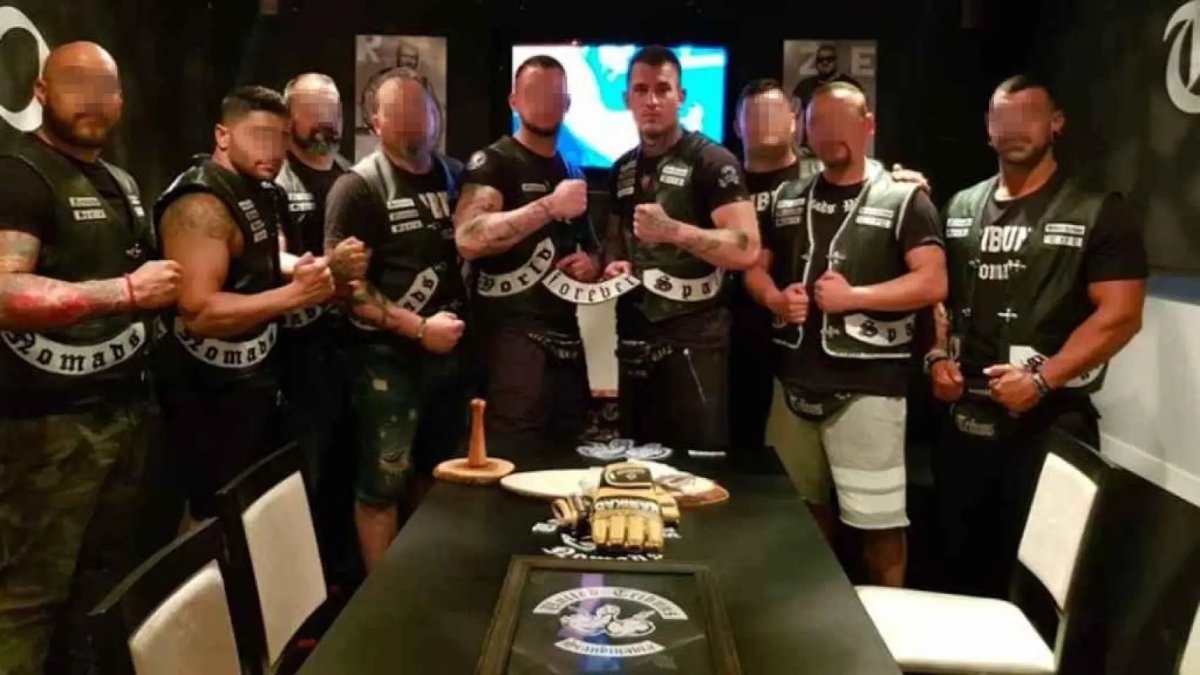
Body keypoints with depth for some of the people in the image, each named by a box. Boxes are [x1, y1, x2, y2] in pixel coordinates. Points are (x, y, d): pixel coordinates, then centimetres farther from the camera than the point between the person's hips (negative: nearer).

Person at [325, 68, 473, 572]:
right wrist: (419, 328, -17)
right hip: (390, 358, -5)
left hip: (453, 351, 6)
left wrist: (464, 320, 2)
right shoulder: (359, 187, -8)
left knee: (438, 476, 18)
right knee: (383, 484, 1)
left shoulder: (456, 177, 8)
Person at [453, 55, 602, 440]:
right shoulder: (492, 163, -5)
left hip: (565, 335, 7)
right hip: (513, 334, -7)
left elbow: (592, 247, 30)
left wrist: (591, 264, 6)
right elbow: (468, 239, -23)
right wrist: (550, 206, -23)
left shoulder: (571, 172, 18)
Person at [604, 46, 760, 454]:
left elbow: (746, 249, -18)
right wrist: (614, 264, 3)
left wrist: (674, 230, -30)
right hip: (635, 339, 7)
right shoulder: (623, 169, 12)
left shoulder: (711, 162, -9)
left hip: (693, 341, -6)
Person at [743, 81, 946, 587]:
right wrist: (773, 298, -5)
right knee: (802, 508, 18)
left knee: (879, 518, 1)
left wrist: (853, 296, -19)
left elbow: (932, 283, -11)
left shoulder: (903, 199, -4)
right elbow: (754, 265, 16)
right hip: (795, 379, 6)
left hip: (868, 385, -5)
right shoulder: (788, 198, 12)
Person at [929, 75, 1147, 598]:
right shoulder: (961, 208, 11)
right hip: (964, 418, 5)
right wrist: (937, 357, 0)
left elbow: (1119, 316, -10)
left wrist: (1042, 378, -19)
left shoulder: (1097, 212, -3)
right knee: (964, 564, 16)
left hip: (1050, 422, -4)